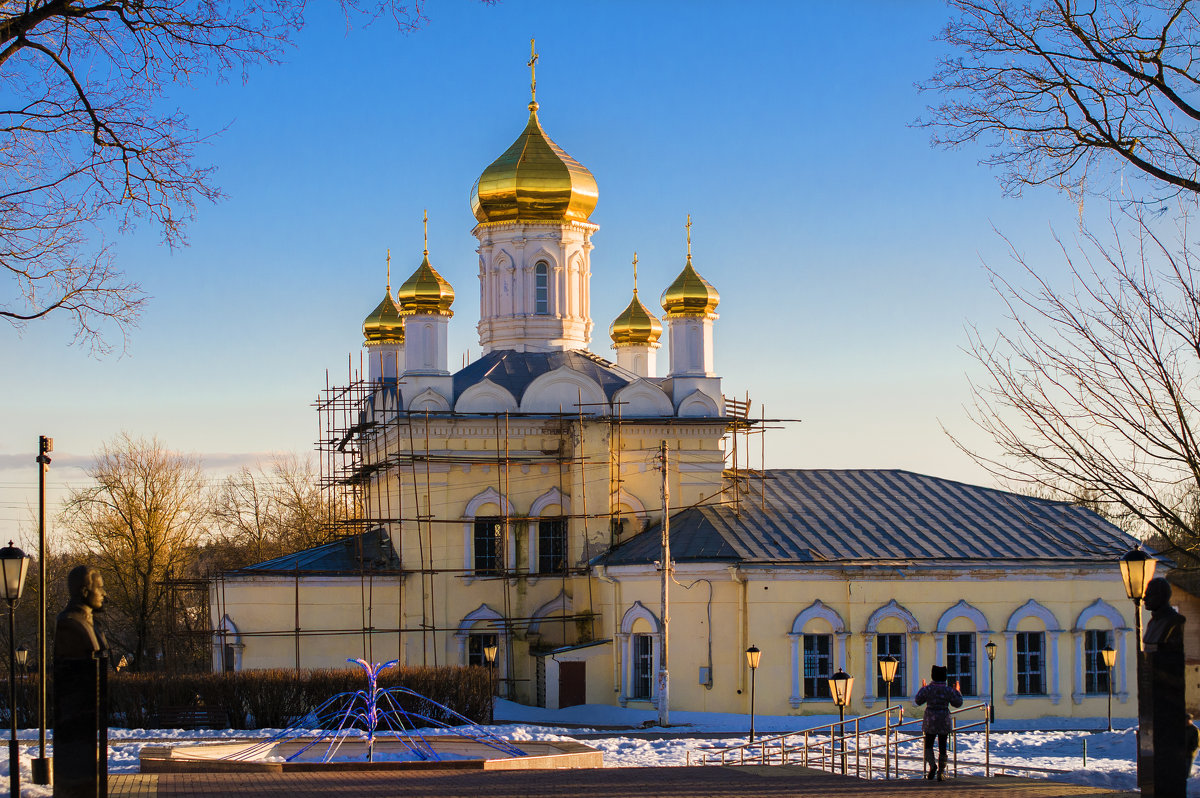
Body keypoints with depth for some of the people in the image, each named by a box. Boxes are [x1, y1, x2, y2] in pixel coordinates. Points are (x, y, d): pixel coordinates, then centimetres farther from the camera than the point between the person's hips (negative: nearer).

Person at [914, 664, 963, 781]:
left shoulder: (928, 689, -8)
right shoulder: (948, 690, -6)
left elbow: (918, 701, 1)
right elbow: (958, 703, 2)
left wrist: (922, 690, 14)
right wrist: (957, 693, 16)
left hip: (930, 721, -1)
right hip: (944, 722, 1)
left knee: (928, 745, 12)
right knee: (942, 747, 8)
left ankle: (932, 765, -13)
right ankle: (940, 773, 5)